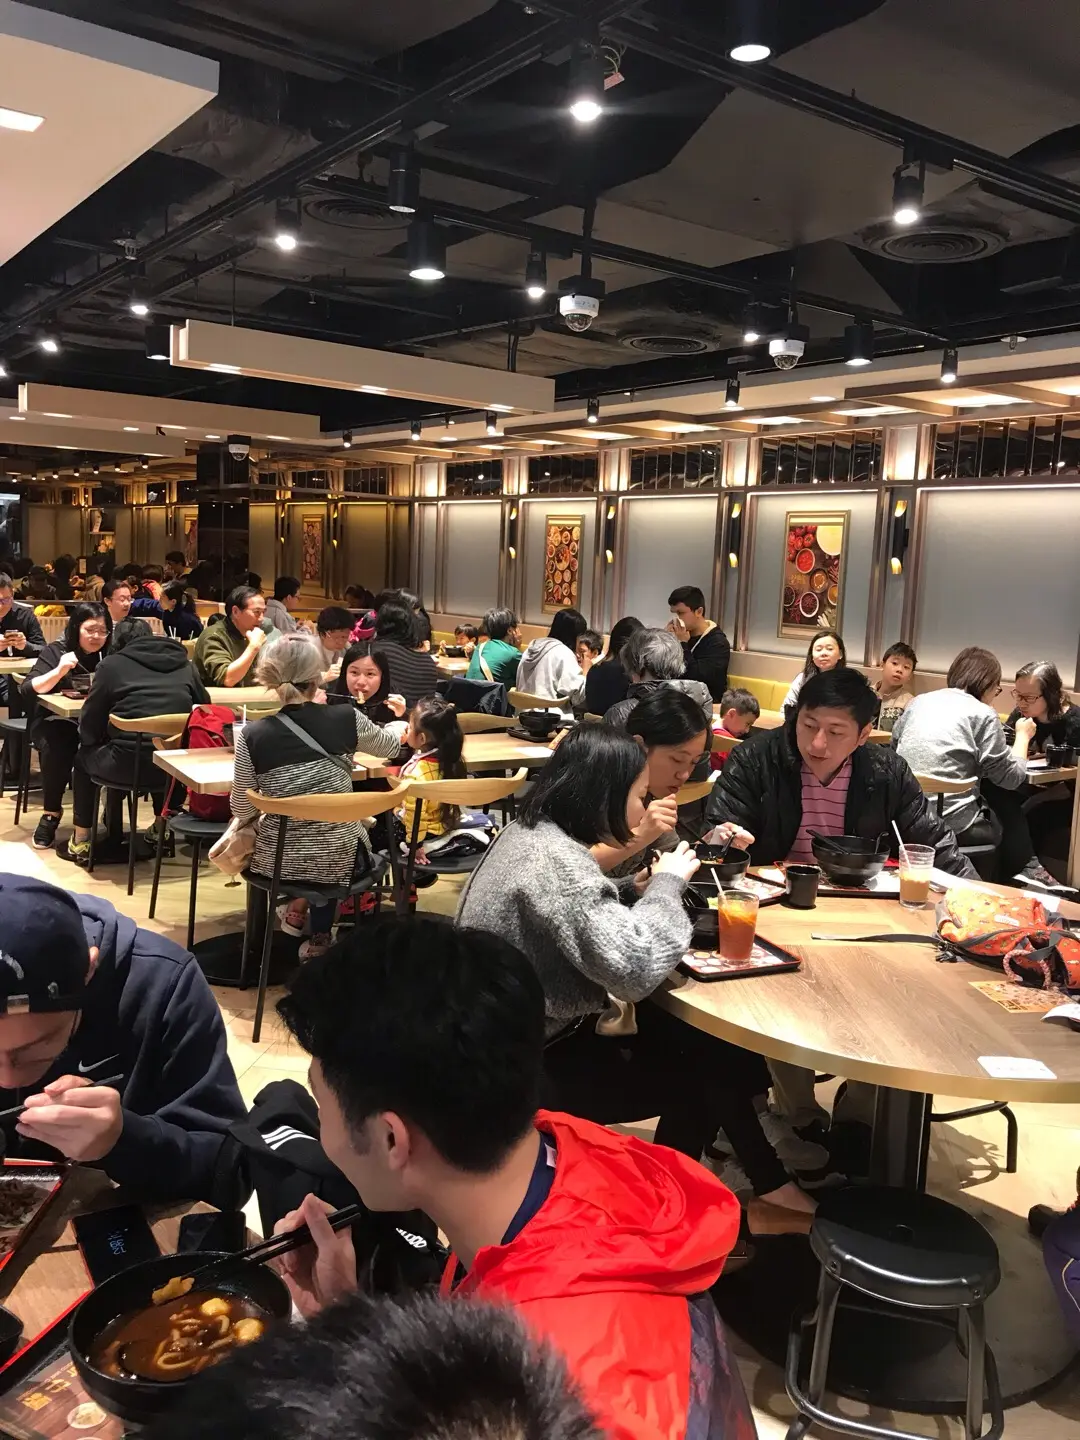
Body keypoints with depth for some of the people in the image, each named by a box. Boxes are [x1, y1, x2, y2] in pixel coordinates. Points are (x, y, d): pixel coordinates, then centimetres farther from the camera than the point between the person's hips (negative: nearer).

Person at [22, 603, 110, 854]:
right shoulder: (56, 650, -2)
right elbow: (28, 690, -11)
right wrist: (60, 671, -26)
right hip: (55, 720, -1)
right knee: (55, 748, -33)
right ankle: (50, 814, -11)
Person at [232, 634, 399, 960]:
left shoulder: (253, 734, -12)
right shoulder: (345, 719, -11)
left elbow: (243, 811, -5)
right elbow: (390, 746, 11)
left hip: (277, 859, 1)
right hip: (339, 857, -1)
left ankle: (299, 908, 27)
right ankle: (318, 939, 30)